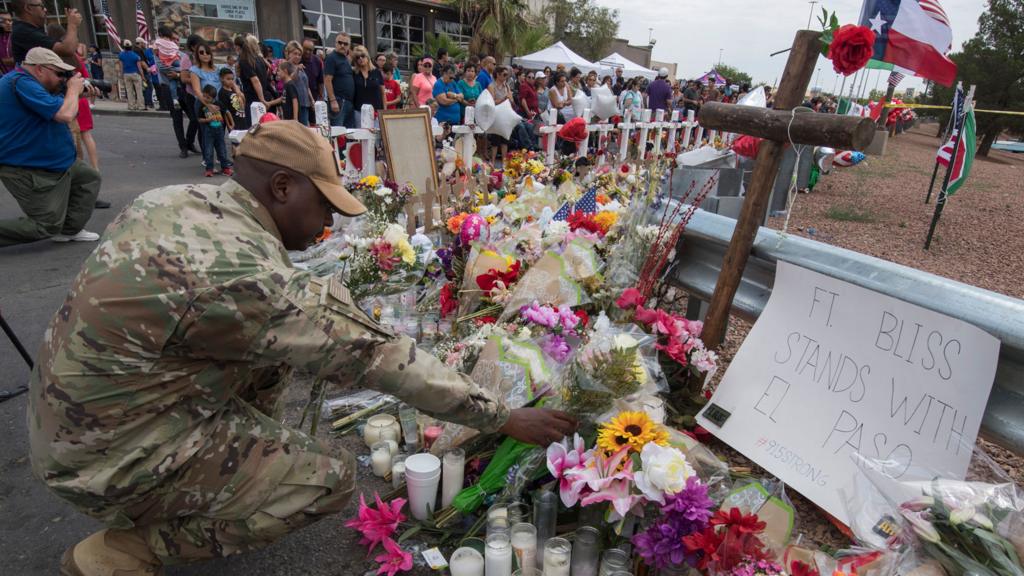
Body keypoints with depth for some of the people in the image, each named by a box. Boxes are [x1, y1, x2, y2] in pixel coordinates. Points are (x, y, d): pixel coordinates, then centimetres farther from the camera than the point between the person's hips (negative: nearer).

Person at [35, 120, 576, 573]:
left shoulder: (170, 198, -4)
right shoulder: (251, 276, -30)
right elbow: (378, 355, -28)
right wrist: (505, 417, -18)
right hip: (113, 460, -8)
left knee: (278, 340, 8)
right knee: (332, 475, -9)